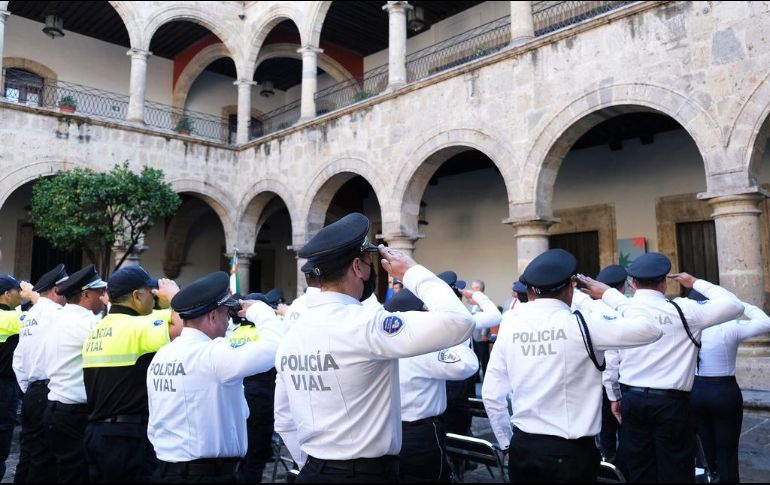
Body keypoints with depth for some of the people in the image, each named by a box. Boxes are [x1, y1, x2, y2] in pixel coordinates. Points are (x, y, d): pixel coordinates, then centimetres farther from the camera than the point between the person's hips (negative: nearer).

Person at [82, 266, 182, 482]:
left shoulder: (96, 331, 12)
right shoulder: (136, 327, -17)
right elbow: (185, 328, -27)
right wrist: (173, 295, -12)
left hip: (96, 431, 9)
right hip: (128, 435, -9)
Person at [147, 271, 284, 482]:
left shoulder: (160, 357, 6)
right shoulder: (211, 354, -20)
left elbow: (154, 427, 11)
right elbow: (274, 346, -28)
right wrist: (258, 310, -11)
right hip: (209, 472, -8)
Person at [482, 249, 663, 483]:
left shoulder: (509, 329, -3)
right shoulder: (580, 325, -15)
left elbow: (491, 394, 1)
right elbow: (649, 328, -8)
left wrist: (506, 442, 14)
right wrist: (608, 293, 4)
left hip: (522, 447, 4)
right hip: (570, 451, -3)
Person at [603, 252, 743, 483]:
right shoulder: (681, 310, -9)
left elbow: (609, 359, 3)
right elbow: (734, 305, 0)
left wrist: (614, 396, 17)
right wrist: (696, 283, 11)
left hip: (632, 399, 3)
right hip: (671, 402, -3)